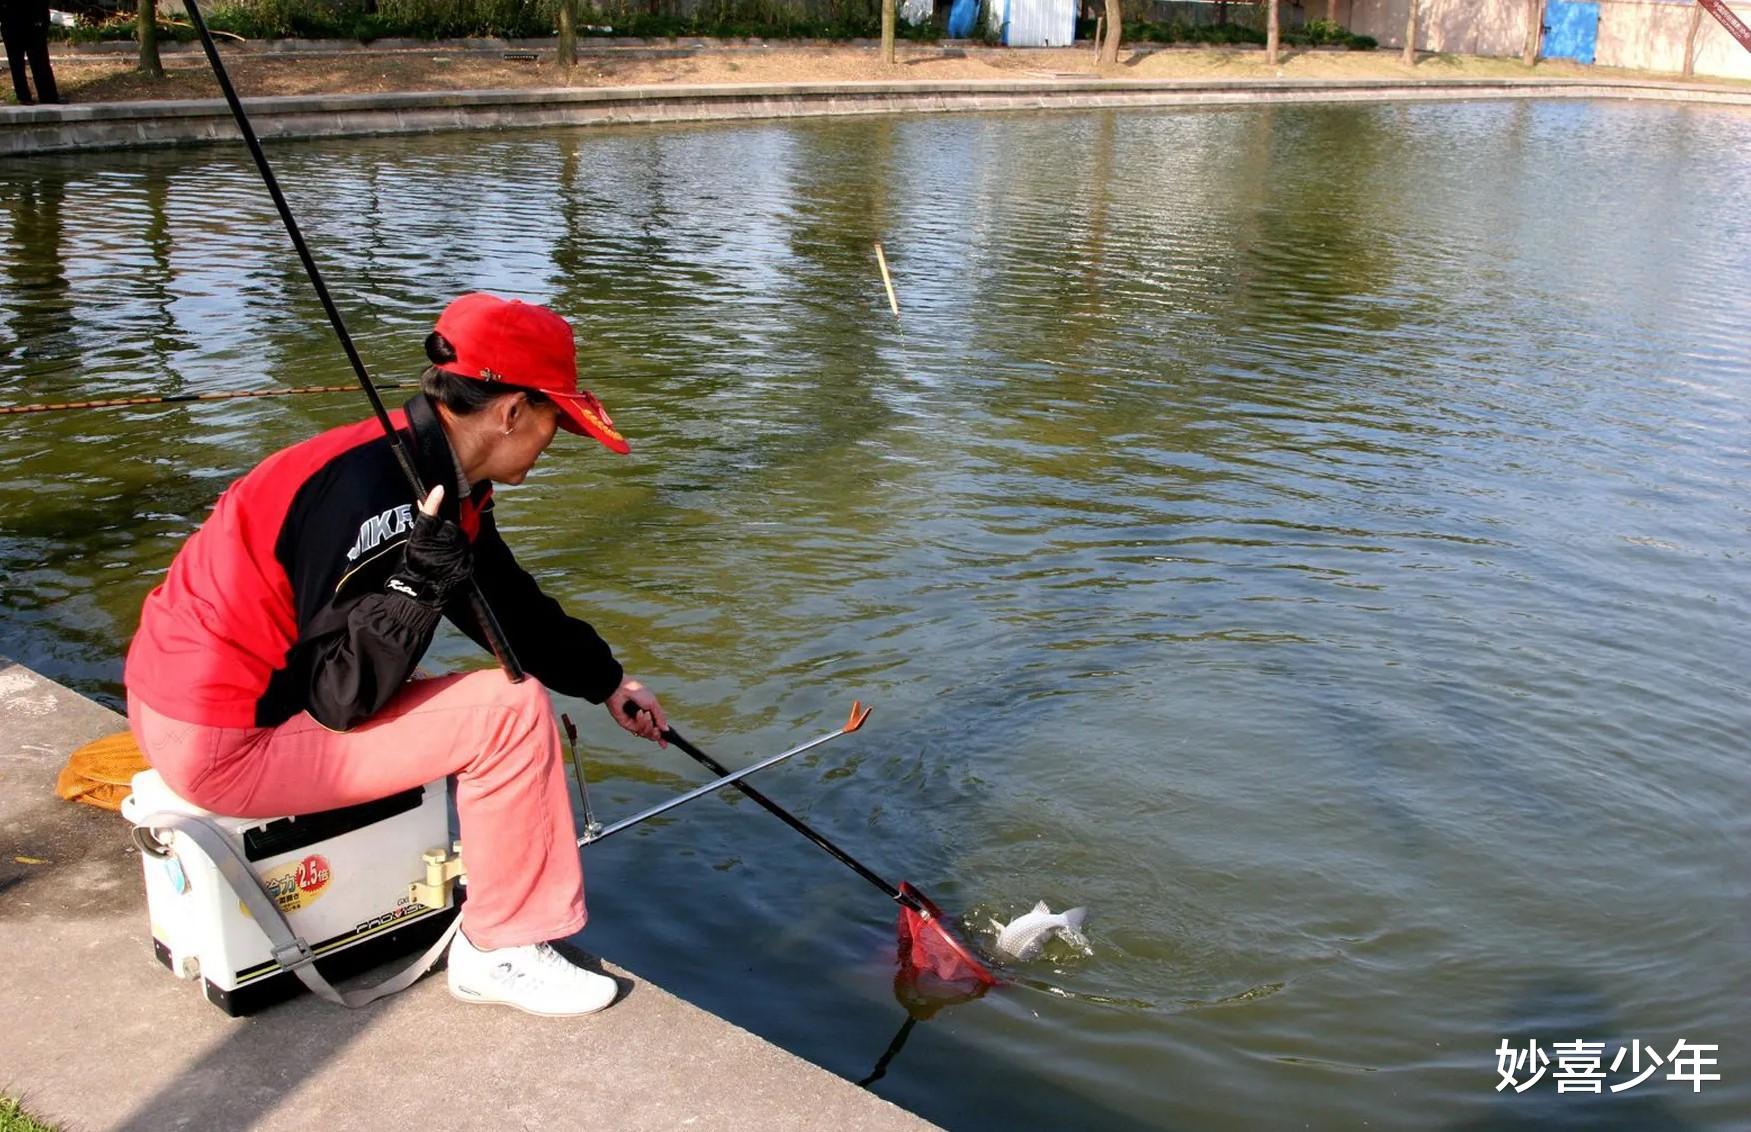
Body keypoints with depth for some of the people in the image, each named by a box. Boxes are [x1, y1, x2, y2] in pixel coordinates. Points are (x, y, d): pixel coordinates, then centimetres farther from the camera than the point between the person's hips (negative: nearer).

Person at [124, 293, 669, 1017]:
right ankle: (501, 954, 0)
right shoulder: (373, 493, -26)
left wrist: (608, 682, 25)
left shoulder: (435, 476, 4)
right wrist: (420, 579, -33)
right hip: (223, 741, -10)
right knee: (511, 711, -16)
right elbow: (341, 697, -23)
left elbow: (514, 608, 17)